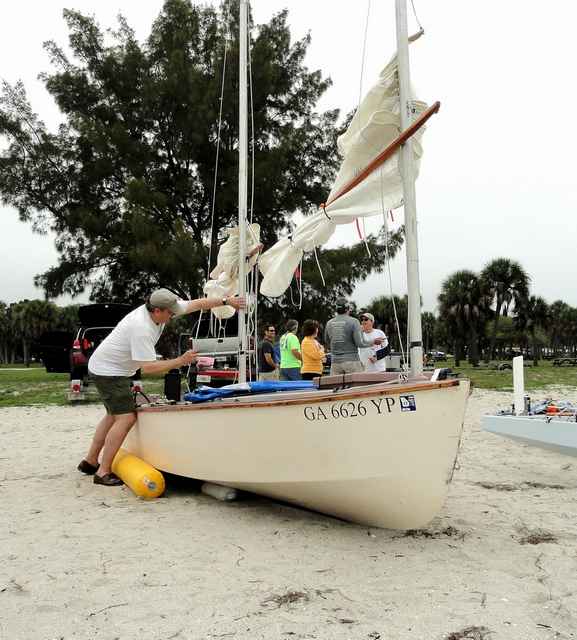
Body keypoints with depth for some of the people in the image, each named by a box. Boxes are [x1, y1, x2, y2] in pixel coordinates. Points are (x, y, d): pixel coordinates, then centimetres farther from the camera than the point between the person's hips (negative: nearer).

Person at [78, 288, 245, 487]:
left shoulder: (161, 308, -7)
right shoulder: (141, 328, -32)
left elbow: (196, 304, -1)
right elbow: (148, 367, -31)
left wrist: (226, 301, -3)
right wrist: (180, 361, -27)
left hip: (111, 368, 10)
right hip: (107, 371, -10)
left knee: (114, 415, 19)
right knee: (126, 418, -14)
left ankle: (90, 461, 30)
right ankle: (103, 472, -8)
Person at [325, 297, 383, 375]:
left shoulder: (329, 323, 6)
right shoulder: (353, 322, -7)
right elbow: (360, 343, -12)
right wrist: (374, 342, 3)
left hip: (335, 362, 4)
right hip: (352, 360, -4)